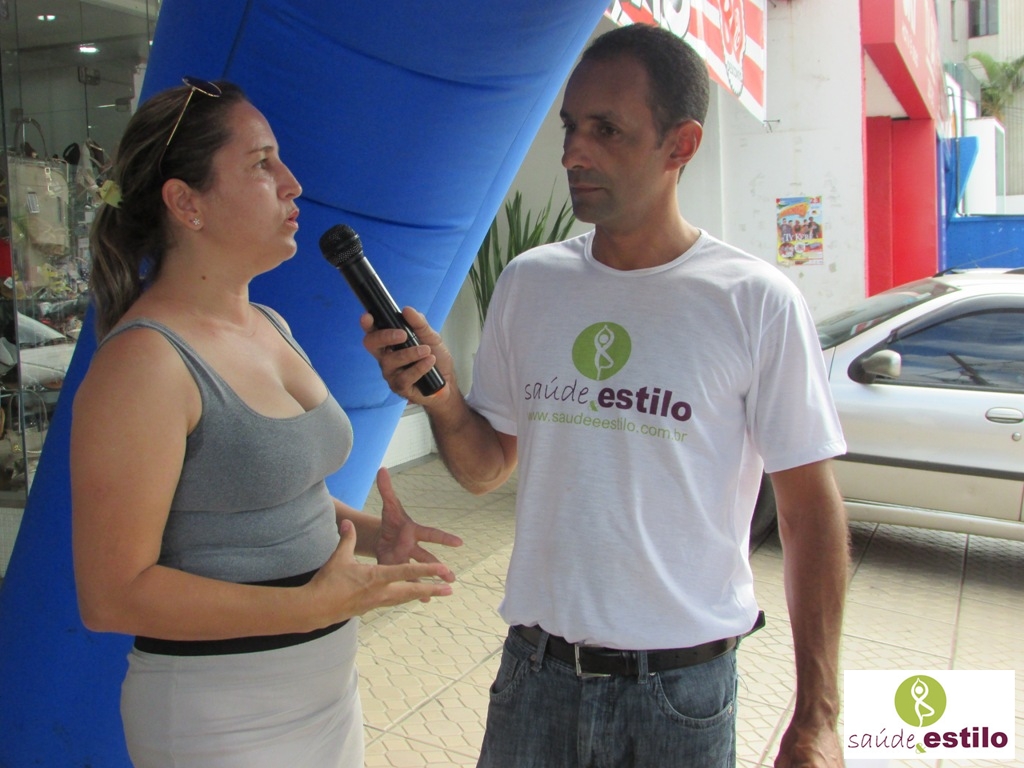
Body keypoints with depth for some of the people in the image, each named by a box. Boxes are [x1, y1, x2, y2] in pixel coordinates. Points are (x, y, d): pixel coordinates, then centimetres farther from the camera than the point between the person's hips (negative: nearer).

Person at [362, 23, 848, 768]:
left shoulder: (757, 302, -11)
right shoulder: (528, 282, 0)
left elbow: (811, 511, -7)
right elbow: (487, 468, 7)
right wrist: (440, 397, -14)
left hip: (684, 688, -2)